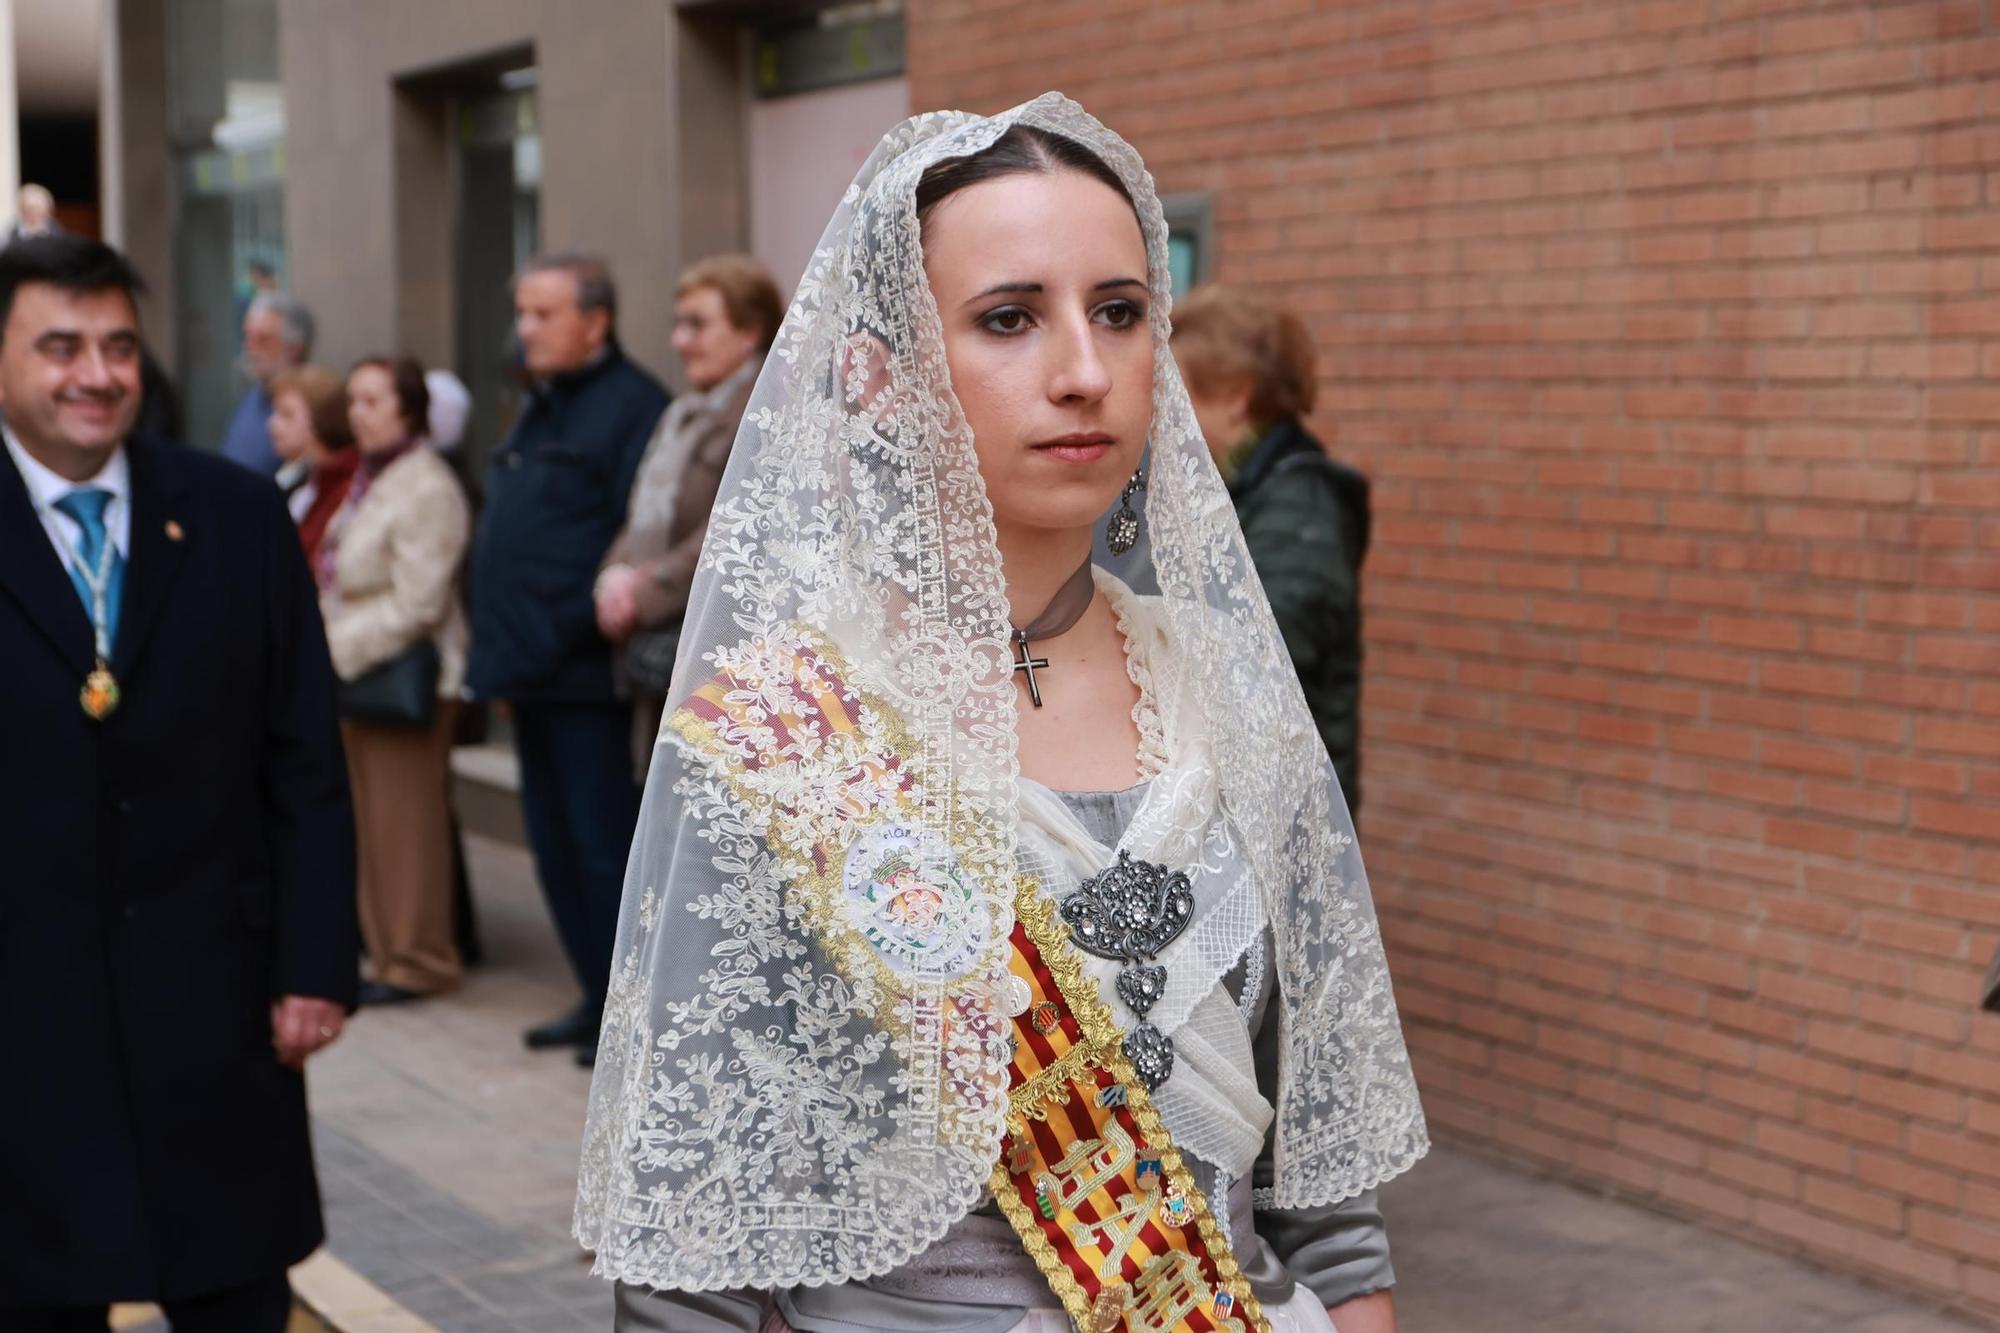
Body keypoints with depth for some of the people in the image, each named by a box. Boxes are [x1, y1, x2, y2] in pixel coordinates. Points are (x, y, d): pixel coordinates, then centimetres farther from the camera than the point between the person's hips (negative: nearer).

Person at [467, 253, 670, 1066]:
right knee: (555, 846, 13)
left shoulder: (630, 407, -11)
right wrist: (503, 650, 15)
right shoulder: (541, 411, 19)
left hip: (586, 677, -10)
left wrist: (578, 626, -21)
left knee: (604, 845, -5)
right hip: (534, 672, 10)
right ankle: (597, 998, 22)